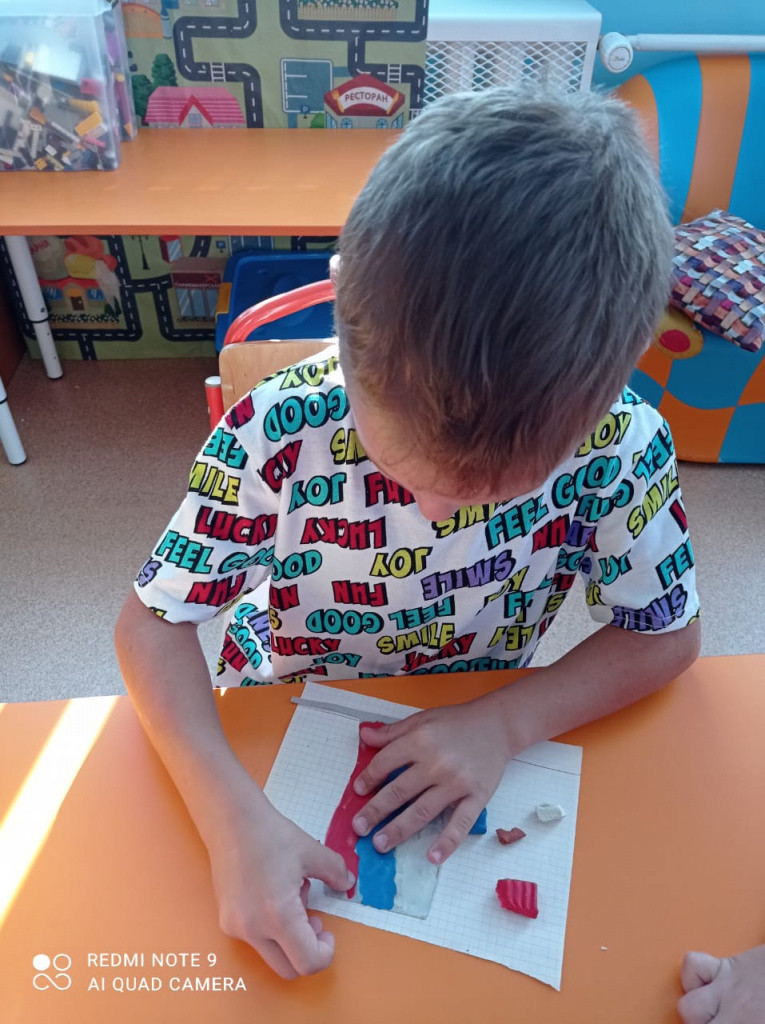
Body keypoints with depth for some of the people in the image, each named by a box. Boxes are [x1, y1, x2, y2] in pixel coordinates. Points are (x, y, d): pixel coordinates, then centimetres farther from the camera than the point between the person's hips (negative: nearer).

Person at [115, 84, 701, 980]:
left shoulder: (620, 445, -24)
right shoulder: (277, 436, -28)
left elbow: (665, 635, -10)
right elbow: (152, 622, -18)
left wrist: (504, 723, -24)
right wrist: (233, 814, -32)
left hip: (472, 740, 1)